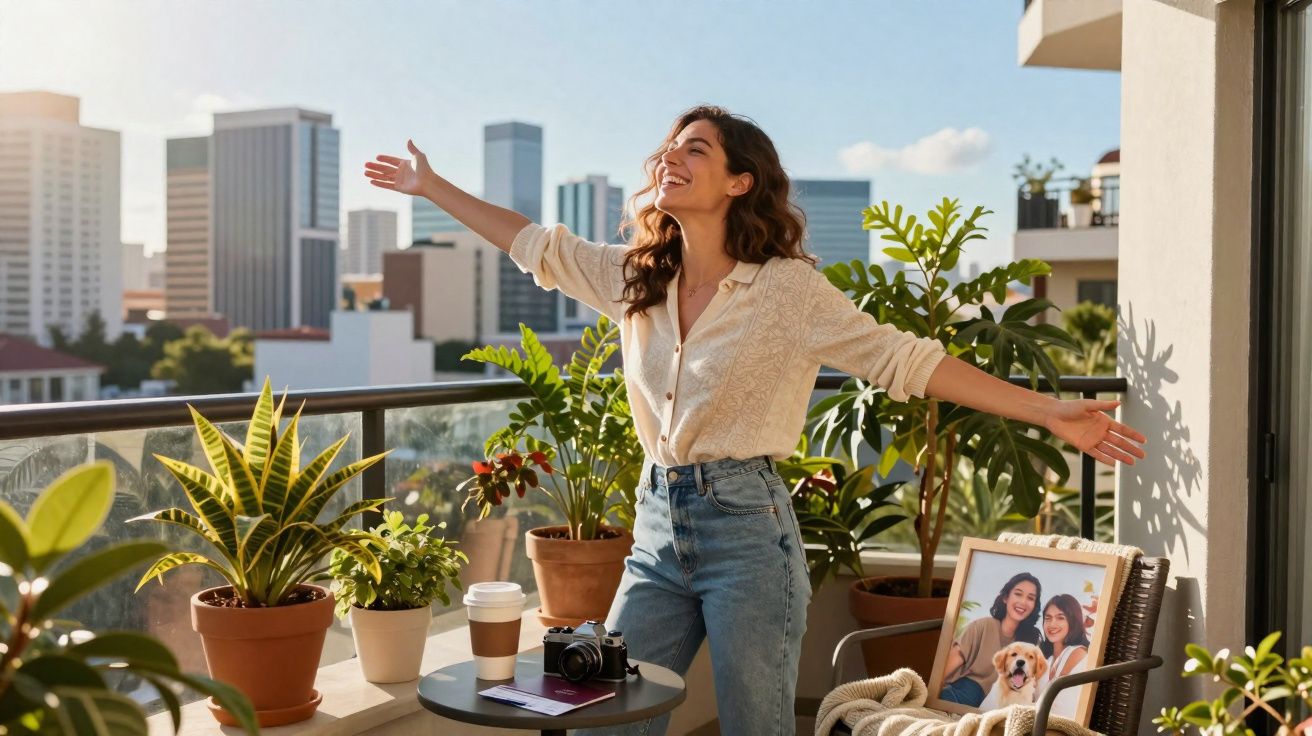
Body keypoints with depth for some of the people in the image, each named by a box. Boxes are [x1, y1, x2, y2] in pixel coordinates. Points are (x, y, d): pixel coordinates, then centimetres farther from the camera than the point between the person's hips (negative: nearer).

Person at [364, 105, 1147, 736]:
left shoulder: (787, 287, -9)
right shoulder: (633, 276, 6)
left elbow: (907, 359, -9)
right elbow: (537, 244, 17)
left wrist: (1049, 412, -13)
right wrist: (433, 186, 22)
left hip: (746, 526, -5)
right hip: (658, 521, 5)